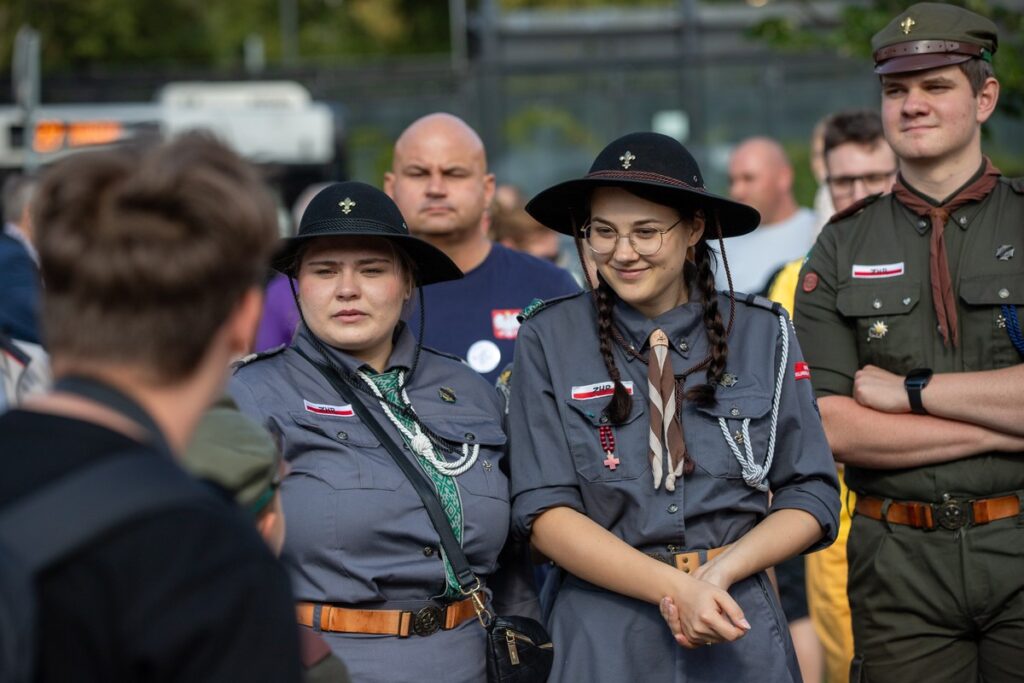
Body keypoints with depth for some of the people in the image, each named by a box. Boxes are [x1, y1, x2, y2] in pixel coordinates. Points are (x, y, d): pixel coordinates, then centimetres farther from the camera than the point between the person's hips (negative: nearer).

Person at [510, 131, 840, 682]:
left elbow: (812, 499, 1)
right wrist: (673, 588, -18)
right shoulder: (549, 340, -3)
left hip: (739, 630, 1)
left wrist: (719, 573, -15)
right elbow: (543, 511, -8)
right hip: (604, 638, -1)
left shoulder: (762, 334, 1)